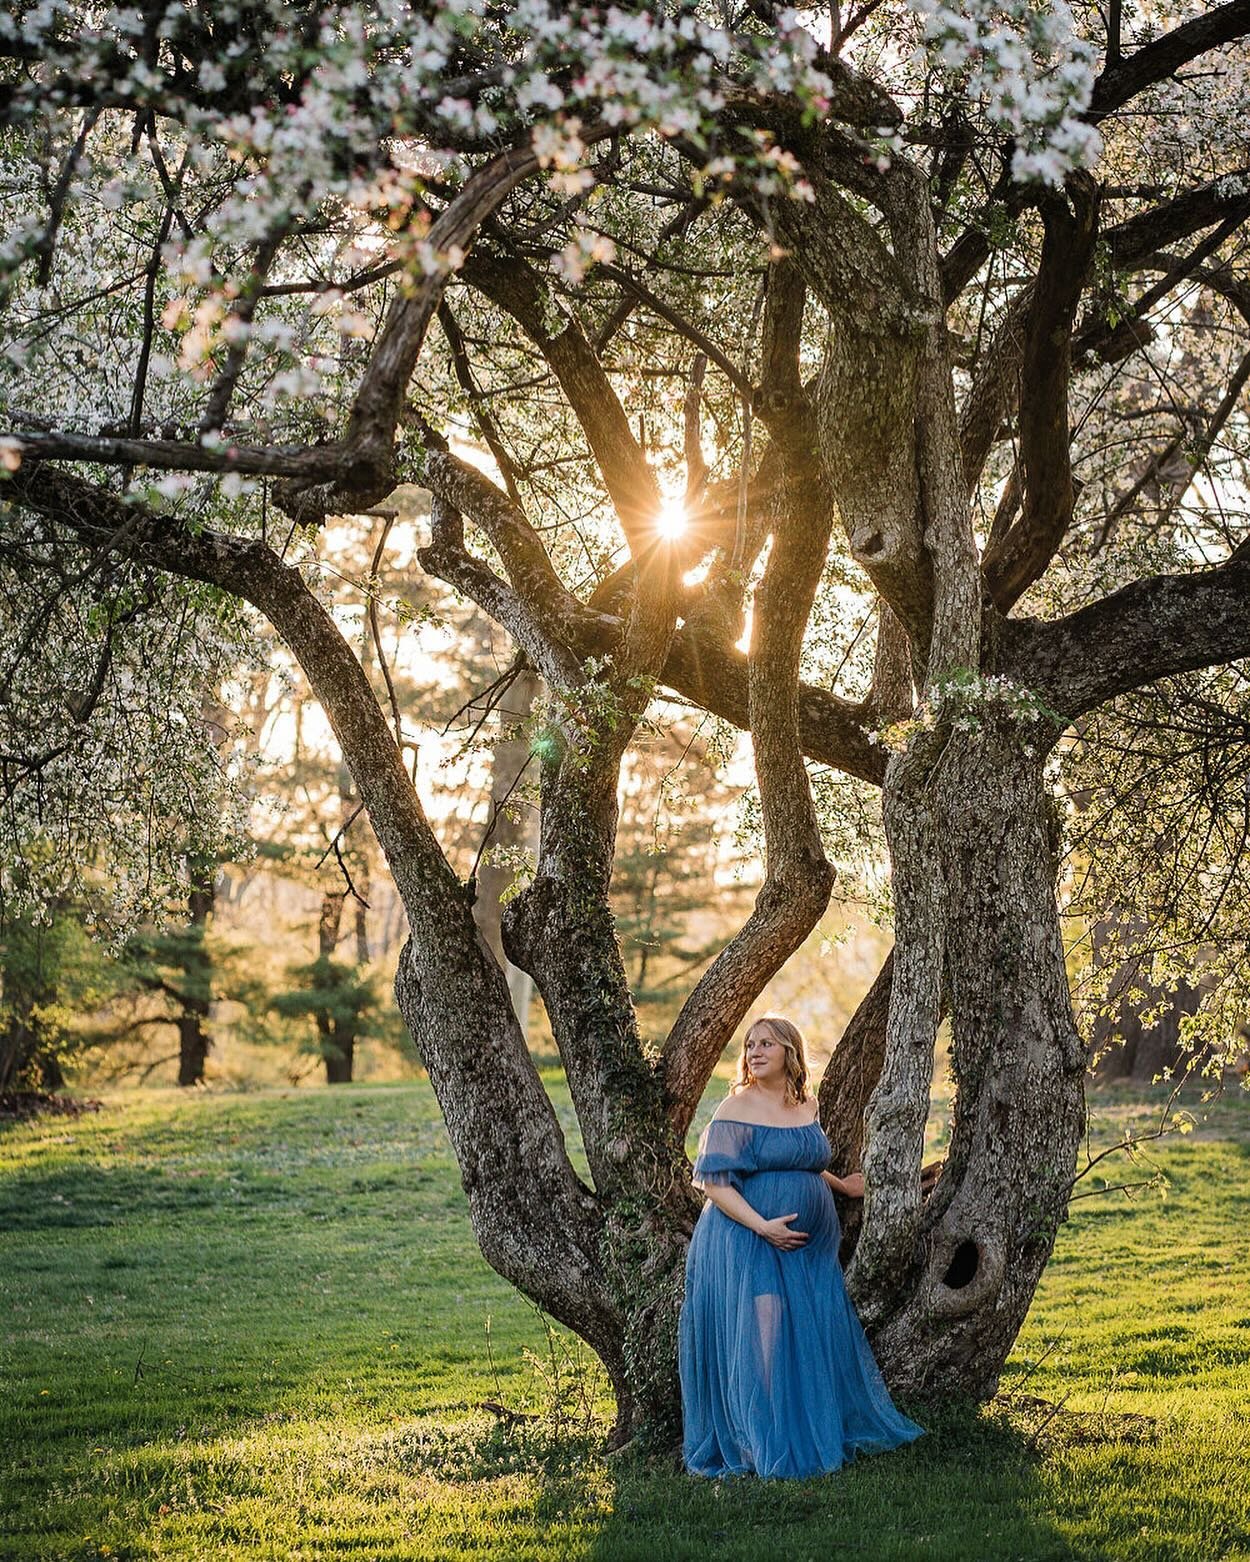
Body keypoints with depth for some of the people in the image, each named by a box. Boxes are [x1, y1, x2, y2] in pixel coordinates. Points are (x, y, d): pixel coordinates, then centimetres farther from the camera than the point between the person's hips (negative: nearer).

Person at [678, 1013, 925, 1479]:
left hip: (810, 1248, 6)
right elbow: (715, 1182, -15)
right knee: (759, 1344, -8)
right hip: (750, 1245, -6)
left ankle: (826, 1435, 23)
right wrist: (762, 1226, -22)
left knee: (819, 1339, 9)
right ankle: (764, 1449, 1)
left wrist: (840, 1186, 26)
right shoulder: (737, 1110, -10)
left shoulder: (807, 1106, 10)